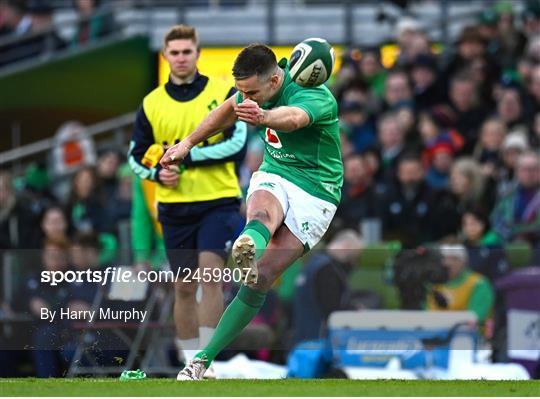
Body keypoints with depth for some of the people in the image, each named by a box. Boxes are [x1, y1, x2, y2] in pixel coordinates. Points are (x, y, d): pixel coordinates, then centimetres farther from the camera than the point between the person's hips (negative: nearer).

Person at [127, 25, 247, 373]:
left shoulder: (223, 93, -1)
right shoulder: (152, 103, 7)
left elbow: (238, 145, -10)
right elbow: (137, 155, 13)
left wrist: (187, 155, -16)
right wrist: (157, 173, -8)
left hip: (219, 201, -3)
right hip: (175, 206, 3)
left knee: (210, 276, -15)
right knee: (184, 287, 6)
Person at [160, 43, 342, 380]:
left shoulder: (316, 98, -23)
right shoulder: (261, 86, -1)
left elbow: (294, 117, -49)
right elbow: (229, 110, 22)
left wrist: (263, 117, -70)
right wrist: (188, 143, 29)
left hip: (315, 194, -4)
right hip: (273, 177, 5)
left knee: (261, 280, -16)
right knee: (263, 213, -36)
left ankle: (204, 359, -15)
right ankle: (248, 248, -72)